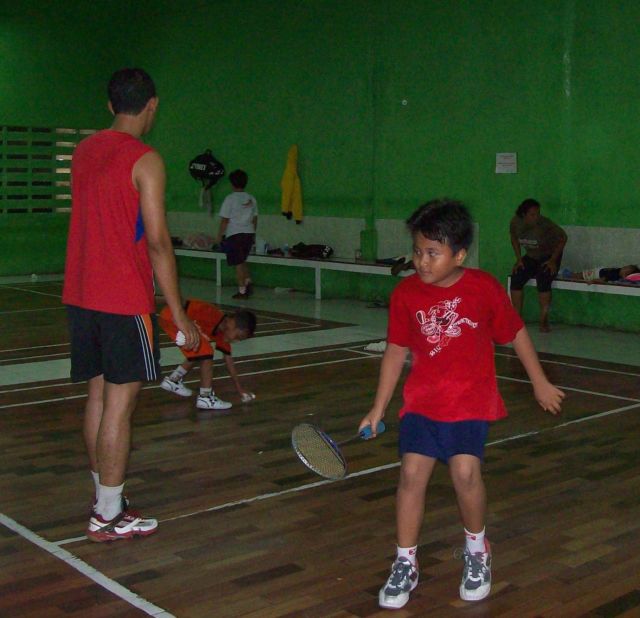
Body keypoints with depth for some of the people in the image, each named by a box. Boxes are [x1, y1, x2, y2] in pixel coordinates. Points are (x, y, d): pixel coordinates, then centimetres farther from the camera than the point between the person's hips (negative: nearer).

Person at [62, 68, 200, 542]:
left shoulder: (83, 151, 10)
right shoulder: (145, 160, -12)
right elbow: (156, 240, -17)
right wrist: (179, 314, -14)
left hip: (81, 295, 8)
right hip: (125, 301, -7)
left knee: (99, 395, 14)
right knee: (119, 405, -1)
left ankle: (106, 498, 25)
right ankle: (109, 517, 6)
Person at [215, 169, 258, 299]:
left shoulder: (230, 198, -9)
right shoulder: (251, 199, 7)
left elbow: (225, 220, -9)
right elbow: (255, 219, 12)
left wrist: (219, 236, -2)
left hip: (234, 234, -5)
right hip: (249, 234, 5)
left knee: (238, 263, 1)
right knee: (242, 260, 21)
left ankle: (242, 291, 3)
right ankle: (248, 281, 4)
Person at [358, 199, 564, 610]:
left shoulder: (485, 288, -11)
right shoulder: (406, 294, -5)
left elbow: (516, 333, 3)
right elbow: (397, 350, 4)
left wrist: (540, 382, 10)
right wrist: (378, 408, 5)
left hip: (471, 400, -2)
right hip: (422, 401, 2)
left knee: (465, 471, -16)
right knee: (413, 472, -7)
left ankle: (477, 550, 14)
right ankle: (406, 564, 12)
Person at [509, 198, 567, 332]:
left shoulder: (544, 224, -25)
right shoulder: (516, 223, -14)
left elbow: (563, 238, -12)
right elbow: (514, 238, 7)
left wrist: (553, 260, -14)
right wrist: (519, 259, -1)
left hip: (549, 257, -4)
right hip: (531, 257, 4)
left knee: (543, 281, -30)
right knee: (516, 278, -21)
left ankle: (544, 321, -20)